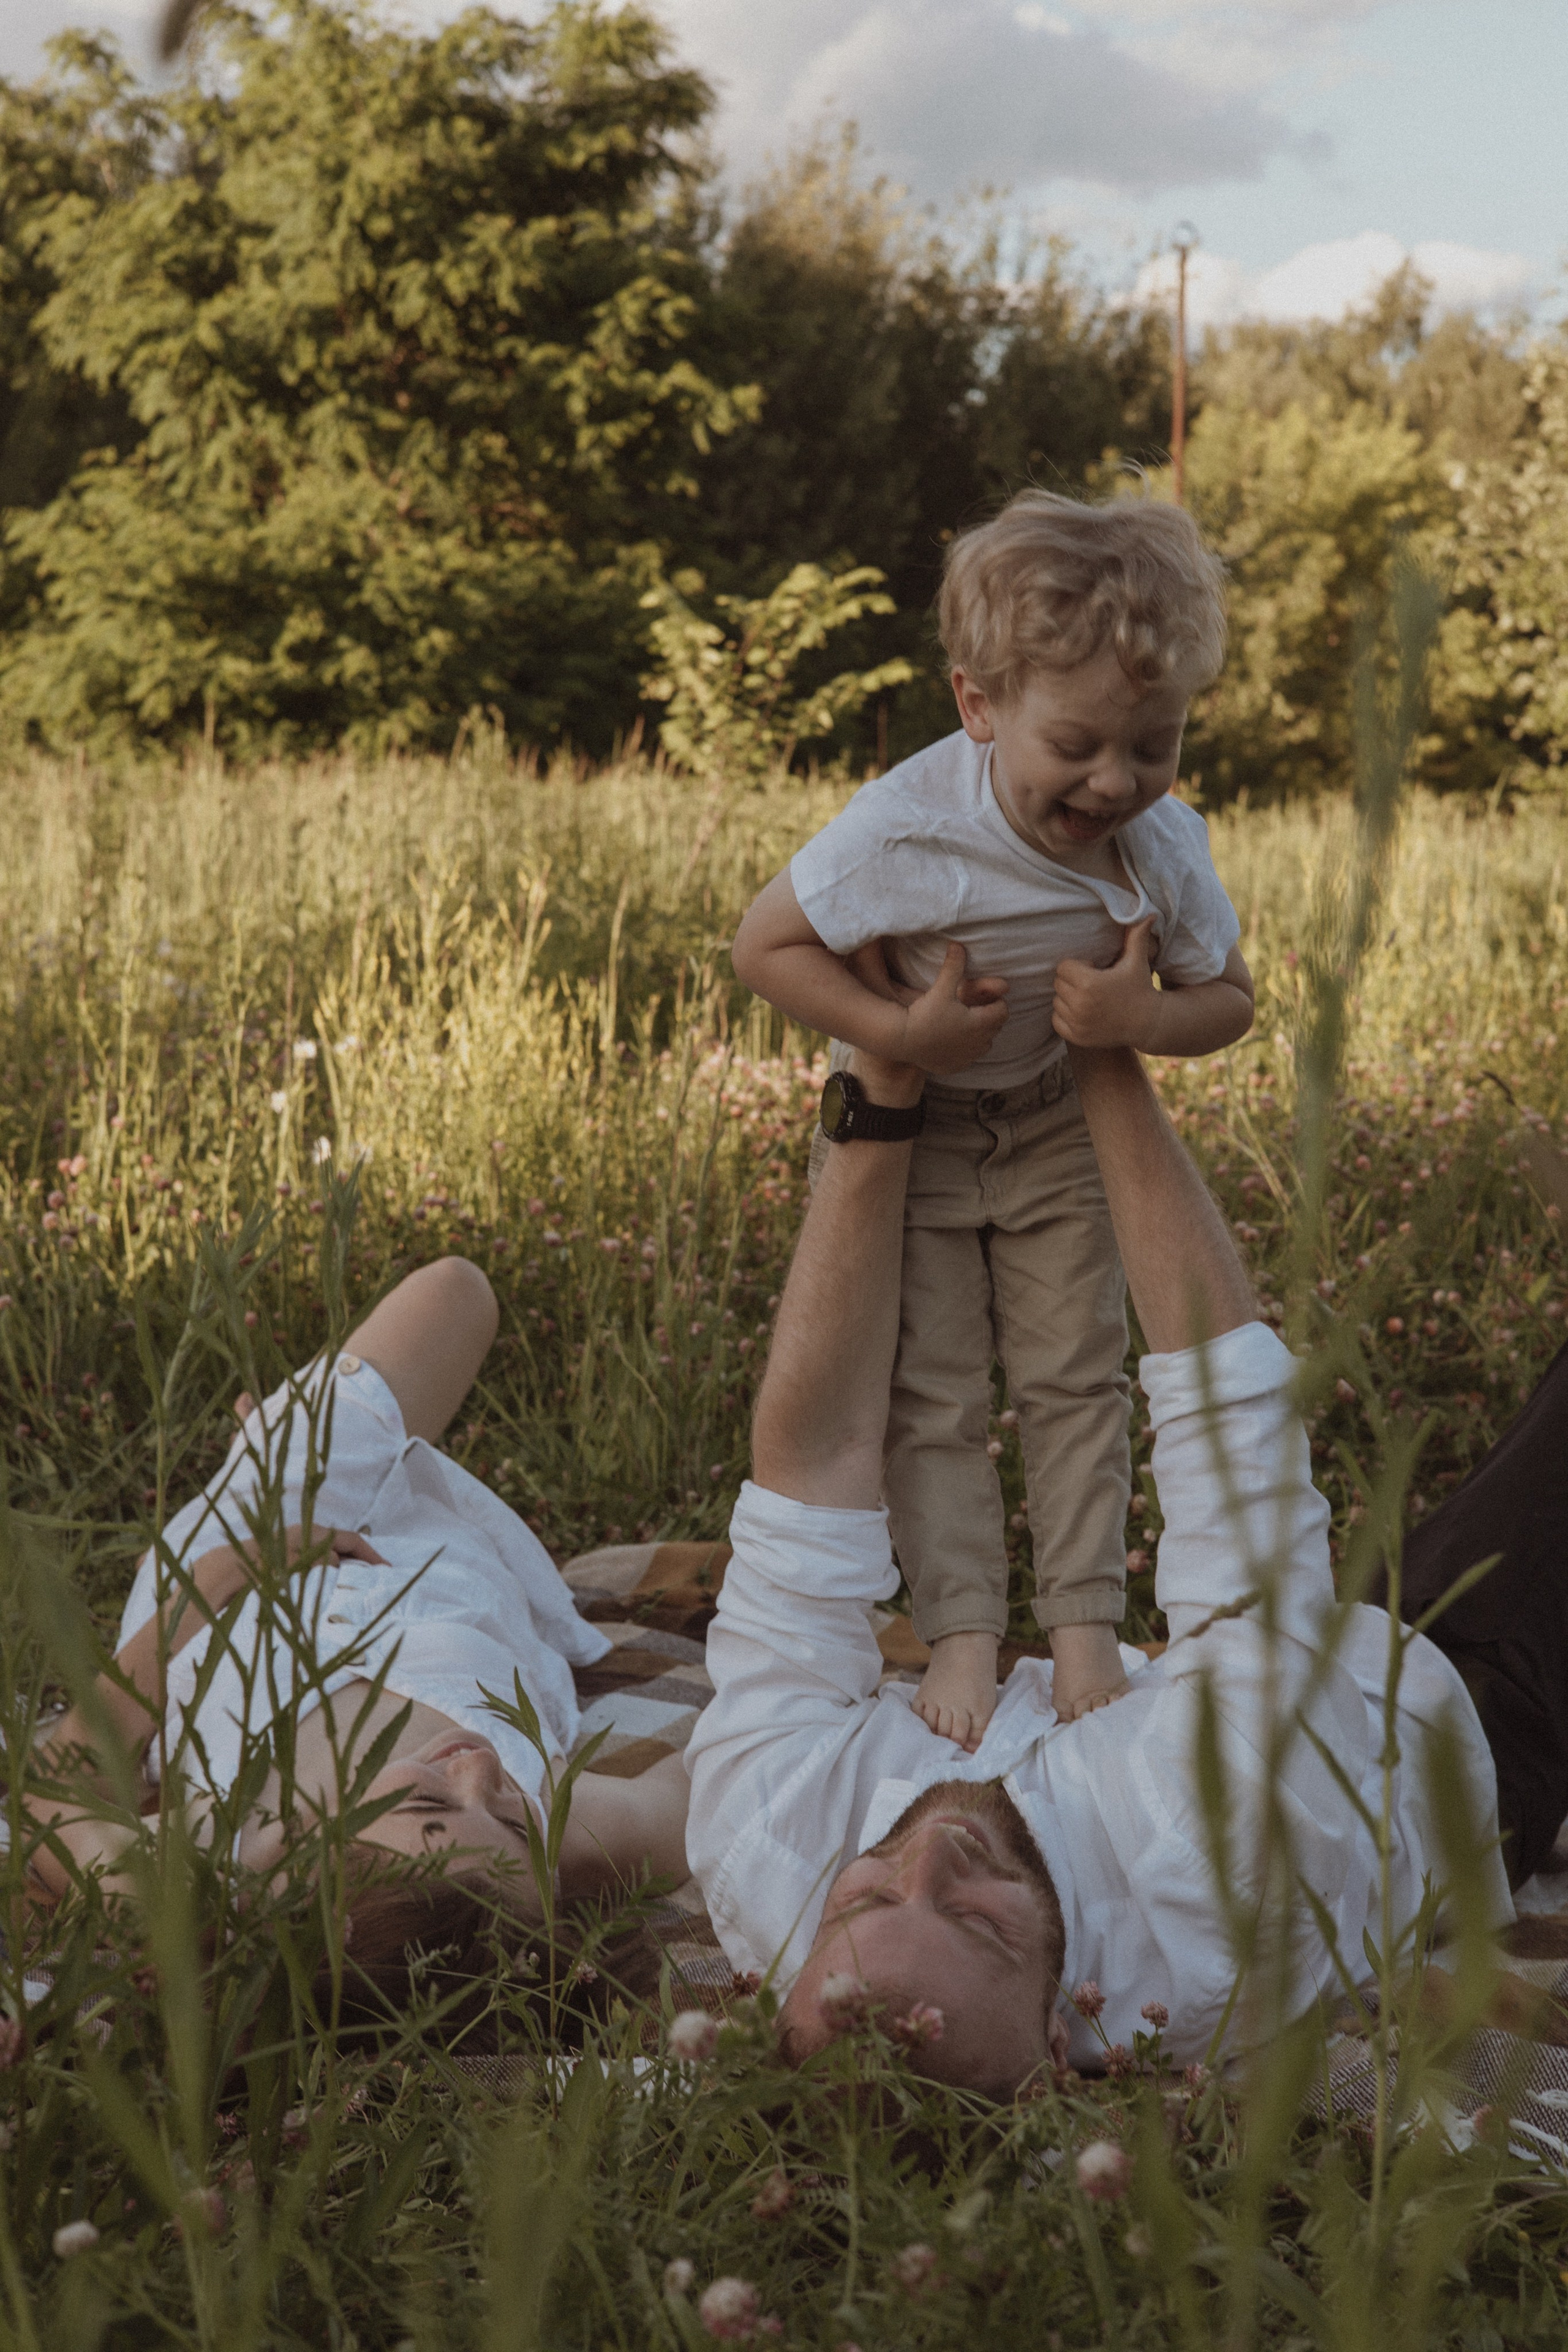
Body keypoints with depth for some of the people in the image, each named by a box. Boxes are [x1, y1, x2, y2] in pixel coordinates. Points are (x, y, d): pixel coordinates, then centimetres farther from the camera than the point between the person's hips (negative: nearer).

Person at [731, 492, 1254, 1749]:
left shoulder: (1166, 849, -22)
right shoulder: (905, 832, -33)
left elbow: (1230, 1000, -8)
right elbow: (766, 945, -20)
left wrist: (1140, 1017, -30)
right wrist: (897, 1030, -32)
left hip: (1059, 1127, 2)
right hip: (907, 1125, -2)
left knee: (1076, 1375, 4)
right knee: (932, 1392, 0)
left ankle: (1085, 1626, 13)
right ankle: (962, 1633, 8)